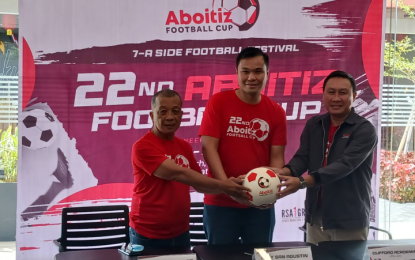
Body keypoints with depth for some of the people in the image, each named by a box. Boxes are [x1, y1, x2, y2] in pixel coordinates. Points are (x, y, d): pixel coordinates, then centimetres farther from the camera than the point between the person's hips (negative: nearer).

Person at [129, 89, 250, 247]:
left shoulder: (185, 147, 7)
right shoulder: (142, 147, -15)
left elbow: (199, 184, 10)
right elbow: (178, 174, -24)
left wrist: (227, 187, -9)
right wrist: (220, 185, -25)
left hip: (181, 232, 6)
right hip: (148, 235, -6)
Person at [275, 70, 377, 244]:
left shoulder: (364, 130, -10)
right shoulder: (313, 125, 7)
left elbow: (344, 165, -22)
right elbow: (302, 157, -2)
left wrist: (302, 182, -34)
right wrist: (285, 172, -26)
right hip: (315, 218, 5)